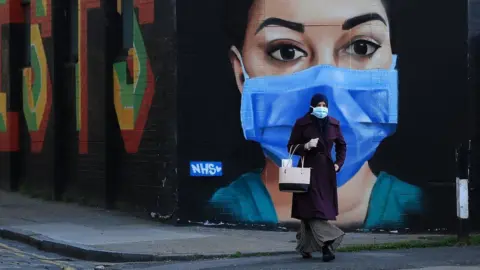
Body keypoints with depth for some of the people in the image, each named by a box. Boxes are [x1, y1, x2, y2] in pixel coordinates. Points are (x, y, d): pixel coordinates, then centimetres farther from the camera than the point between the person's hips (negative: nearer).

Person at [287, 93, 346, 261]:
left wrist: (338, 164, 5)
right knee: (312, 208, -13)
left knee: (324, 209, 3)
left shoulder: (333, 124, 3)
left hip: (326, 171, 4)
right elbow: (291, 147, -3)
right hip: (309, 169, -4)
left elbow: (341, 146, 17)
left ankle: (306, 247, 13)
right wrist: (306, 146, -21)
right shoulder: (302, 124, -7)